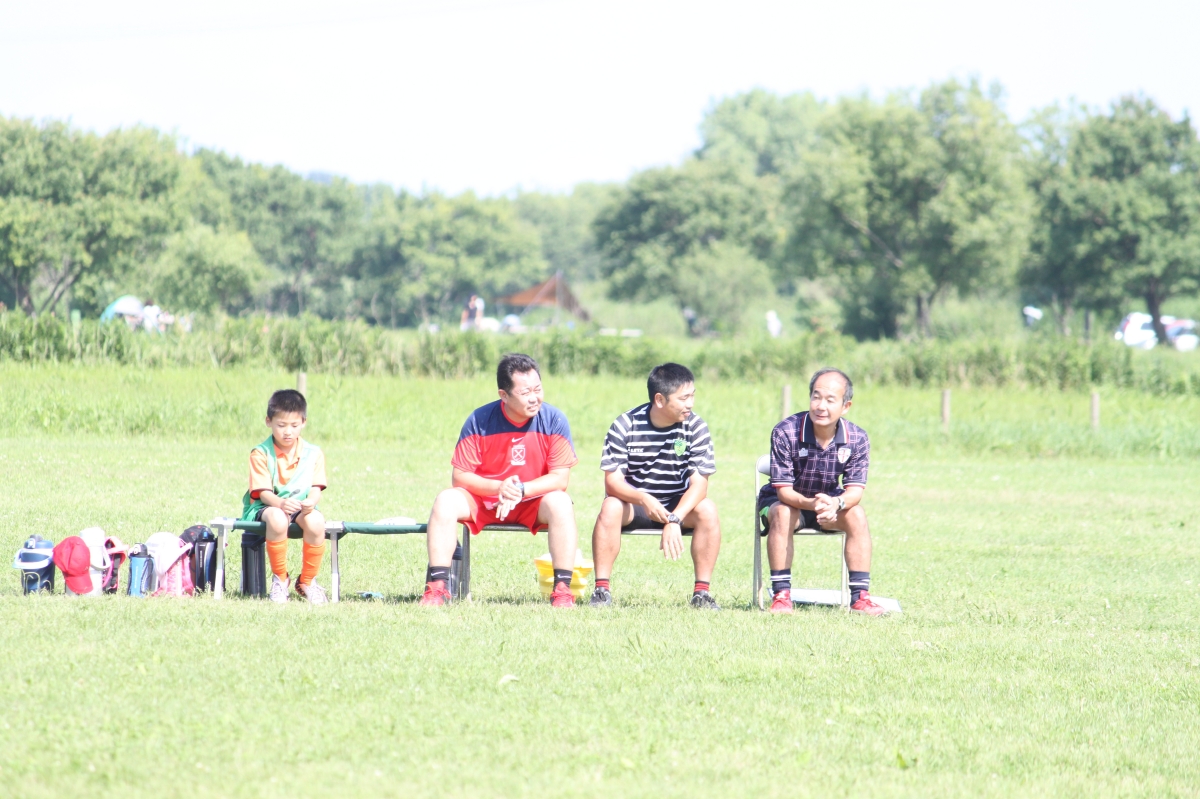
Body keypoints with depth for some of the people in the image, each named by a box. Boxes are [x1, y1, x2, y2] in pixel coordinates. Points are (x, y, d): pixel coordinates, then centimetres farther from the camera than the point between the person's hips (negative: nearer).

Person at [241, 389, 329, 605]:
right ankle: (280, 578, -17)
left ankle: (307, 581, -12)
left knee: (316, 521, -33)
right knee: (277, 519, -39)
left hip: (301, 508, 2)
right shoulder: (261, 454, -5)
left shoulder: (313, 454, 3)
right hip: (266, 506, -2)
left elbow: (316, 489, -3)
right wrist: (280, 503, -34)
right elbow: (263, 492, -12)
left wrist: (310, 502, -28)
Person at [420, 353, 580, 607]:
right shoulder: (480, 421, -10)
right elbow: (460, 476, -10)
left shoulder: (554, 420, -11)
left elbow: (560, 478, -14)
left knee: (560, 503, -32)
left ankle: (562, 589, -30)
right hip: (483, 501, 1)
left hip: (533, 504, -1)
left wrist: (520, 490, -28)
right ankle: (437, 587, -27)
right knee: (446, 500, -26)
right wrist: (498, 488, -28)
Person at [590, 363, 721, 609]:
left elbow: (699, 484, -18)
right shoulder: (626, 425, -14)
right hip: (633, 499, -1)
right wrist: (643, 499, -39)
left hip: (679, 505, 1)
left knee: (707, 510, -29)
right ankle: (602, 589, -25)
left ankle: (702, 591, -21)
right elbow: (612, 481, -17)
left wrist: (674, 520, -34)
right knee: (610, 507, -32)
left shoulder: (695, 428, -12)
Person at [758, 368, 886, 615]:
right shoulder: (785, 433, -26)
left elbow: (855, 490, -19)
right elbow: (783, 491, -26)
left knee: (856, 515, -26)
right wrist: (811, 504, -47)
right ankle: (781, 595, -31)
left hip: (830, 502, 2)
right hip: (787, 500, -2)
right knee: (782, 513, -35)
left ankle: (860, 596, -23)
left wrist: (836, 503, -44)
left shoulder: (857, 439, -16)